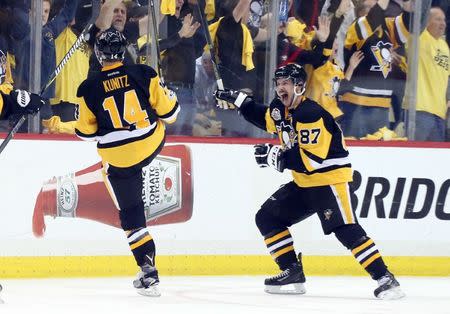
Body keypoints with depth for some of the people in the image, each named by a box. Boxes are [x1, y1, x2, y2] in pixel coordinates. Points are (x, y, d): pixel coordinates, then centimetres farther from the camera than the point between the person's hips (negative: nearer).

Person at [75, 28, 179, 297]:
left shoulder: (90, 88, -10)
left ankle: (149, 273, 0)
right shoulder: (143, 74, -10)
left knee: (131, 215, 7)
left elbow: (86, 132, 0)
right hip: (152, 144, 1)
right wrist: (168, 95, 19)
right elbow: (168, 111, -3)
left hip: (118, 159, -1)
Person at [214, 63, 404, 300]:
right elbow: (264, 118, 30)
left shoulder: (311, 114, -23)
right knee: (267, 218, 6)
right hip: (304, 183, 10)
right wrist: (239, 100, 18)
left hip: (329, 179, -10)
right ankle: (293, 273, 7)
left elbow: (312, 159, -30)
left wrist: (275, 156, -28)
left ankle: (384, 278, -23)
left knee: (346, 230, -22)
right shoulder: (280, 109, 5)